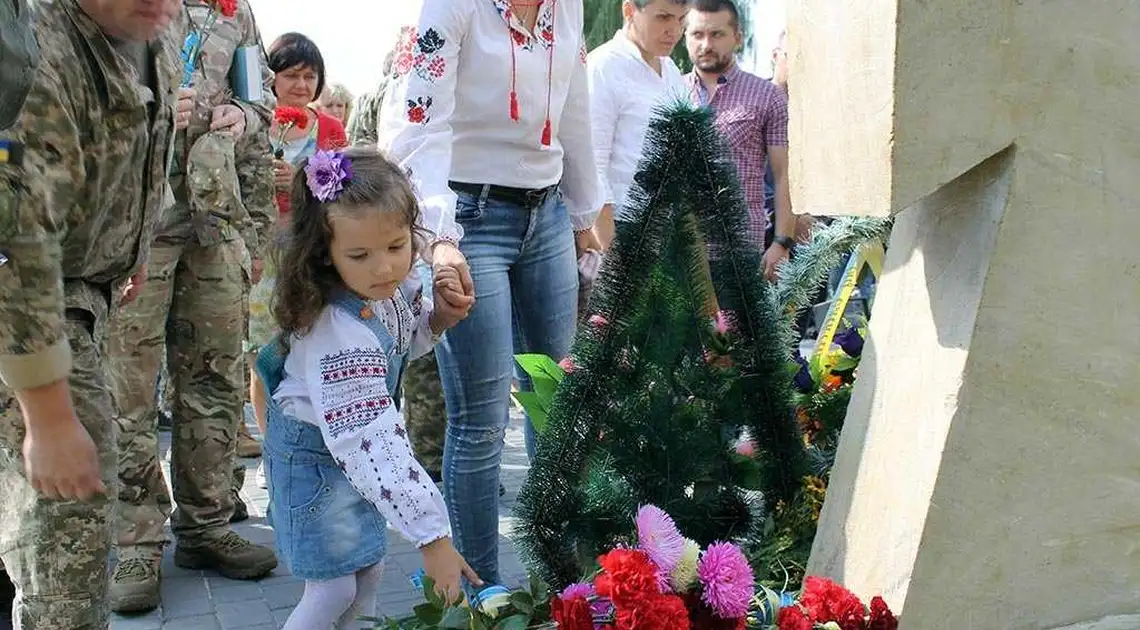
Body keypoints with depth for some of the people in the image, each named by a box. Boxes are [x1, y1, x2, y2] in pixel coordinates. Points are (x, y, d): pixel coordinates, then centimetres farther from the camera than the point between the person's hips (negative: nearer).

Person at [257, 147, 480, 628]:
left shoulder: (398, 281, -16)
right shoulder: (339, 334, -39)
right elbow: (372, 446, -42)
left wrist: (439, 318, -15)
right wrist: (432, 537, -41)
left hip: (355, 441, 8)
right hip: (316, 455, -7)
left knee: (366, 571, 17)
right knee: (335, 588, -1)